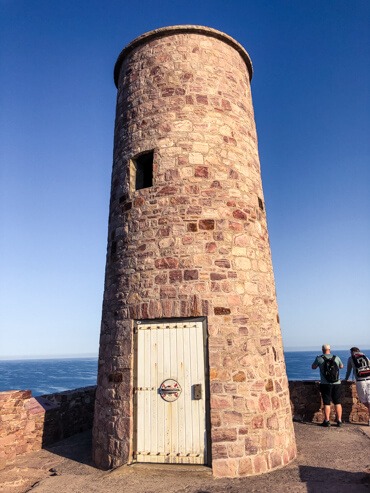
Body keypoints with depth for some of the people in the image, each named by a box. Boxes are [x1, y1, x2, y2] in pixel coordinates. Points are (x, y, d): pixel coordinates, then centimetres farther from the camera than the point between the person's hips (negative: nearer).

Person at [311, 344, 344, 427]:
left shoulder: (319, 358, -6)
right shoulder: (336, 358, 3)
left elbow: (313, 367, 9)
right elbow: (341, 366, 22)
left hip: (325, 384, -3)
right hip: (336, 383, 3)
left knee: (326, 403, 4)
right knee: (337, 403, 12)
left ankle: (327, 421, 8)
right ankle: (339, 421, 16)